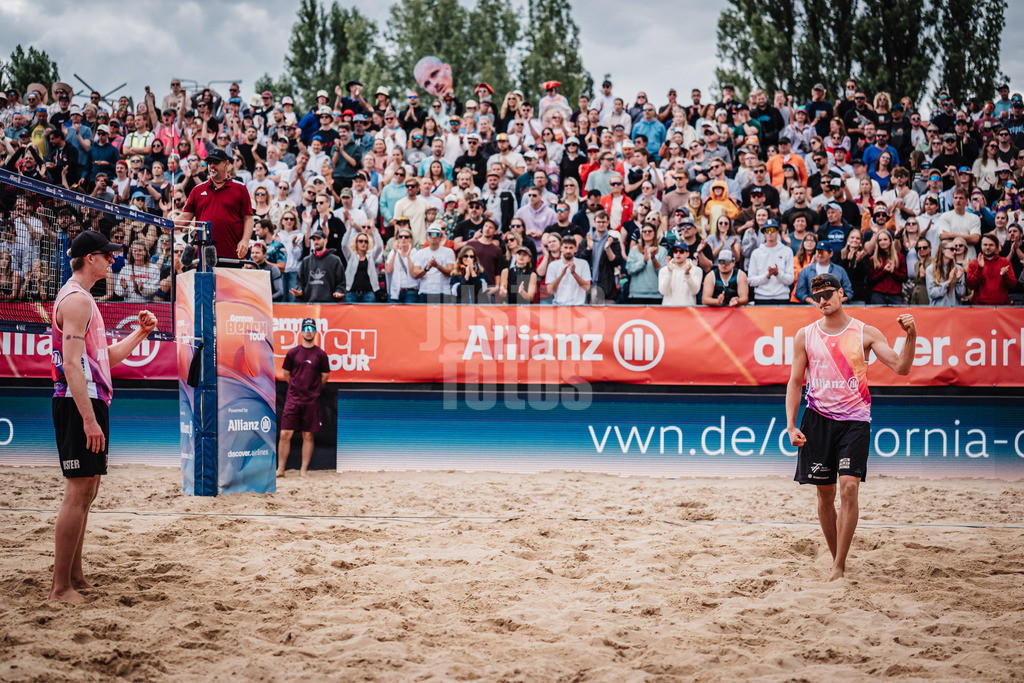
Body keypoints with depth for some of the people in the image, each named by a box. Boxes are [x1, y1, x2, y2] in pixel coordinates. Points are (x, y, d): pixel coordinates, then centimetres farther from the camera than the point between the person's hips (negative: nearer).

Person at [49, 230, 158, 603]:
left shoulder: (82, 299, 20)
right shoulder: (77, 299, -13)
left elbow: (105, 358, 26)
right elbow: (71, 364, -21)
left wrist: (140, 333, 14)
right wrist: (89, 419, -25)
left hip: (91, 403, 11)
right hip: (80, 405, -11)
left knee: (86, 491, 15)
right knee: (78, 492, -9)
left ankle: (75, 576, 23)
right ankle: (61, 586, -6)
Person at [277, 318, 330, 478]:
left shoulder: (320, 355, 2)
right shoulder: (292, 353, 4)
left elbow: (325, 377, 10)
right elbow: (286, 374, 14)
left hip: (311, 401, 0)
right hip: (292, 399, 0)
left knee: (308, 436, 2)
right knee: (285, 434, -4)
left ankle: (303, 470, 9)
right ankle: (280, 469, 4)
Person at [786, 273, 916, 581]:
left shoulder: (866, 333, 2)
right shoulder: (805, 336, 6)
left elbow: (900, 367, -5)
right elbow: (795, 382, 9)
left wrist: (911, 336, -21)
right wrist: (791, 425, 1)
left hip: (854, 419, -2)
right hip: (818, 419, 2)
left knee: (849, 487, -15)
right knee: (825, 494, 6)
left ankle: (839, 567, -11)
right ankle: (836, 559, 21)